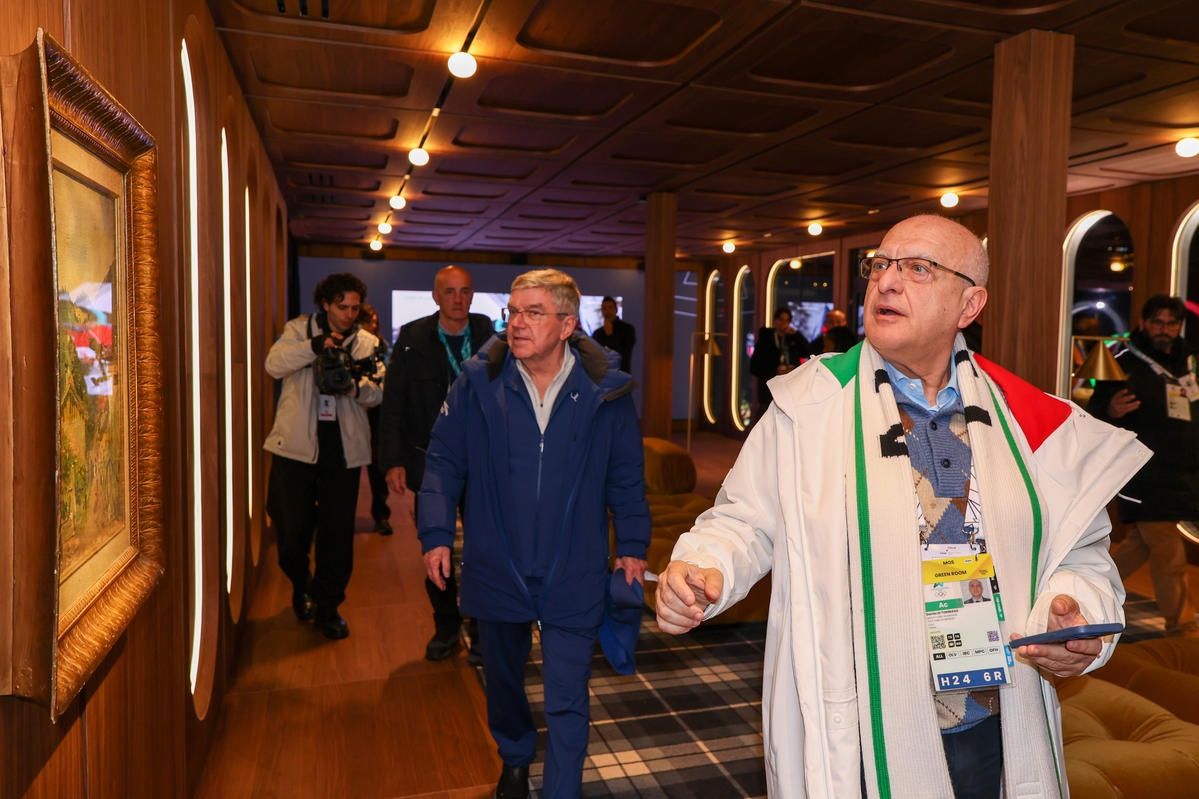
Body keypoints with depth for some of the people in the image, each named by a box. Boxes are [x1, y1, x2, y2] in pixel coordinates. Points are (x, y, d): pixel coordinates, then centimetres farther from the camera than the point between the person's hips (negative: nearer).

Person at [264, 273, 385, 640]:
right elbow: (274, 364, -12)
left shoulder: (367, 343, 7)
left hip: (343, 445, 1)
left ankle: (327, 606, 22)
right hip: (297, 441, -1)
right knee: (292, 526, 5)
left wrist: (356, 386, -24)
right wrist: (314, 347, -25)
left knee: (338, 532, 5)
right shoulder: (300, 329, 3)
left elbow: (377, 392, -2)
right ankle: (301, 587, 36)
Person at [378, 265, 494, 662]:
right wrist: (393, 460, -9)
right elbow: (393, 404, -3)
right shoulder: (412, 337, -4)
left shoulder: (487, 334, -3)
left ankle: (480, 629, 25)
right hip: (430, 461, 1)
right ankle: (446, 628, 31)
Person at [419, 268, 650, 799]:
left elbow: (626, 478, 1)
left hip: (573, 576, -2)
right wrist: (436, 532, -8)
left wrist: (632, 545, 0)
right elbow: (444, 461, -1)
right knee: (503, 683, 24)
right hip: (496, 569, 2)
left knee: (567, 704, 2)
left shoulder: (605, 391, -8)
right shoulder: (479, 381, -8)